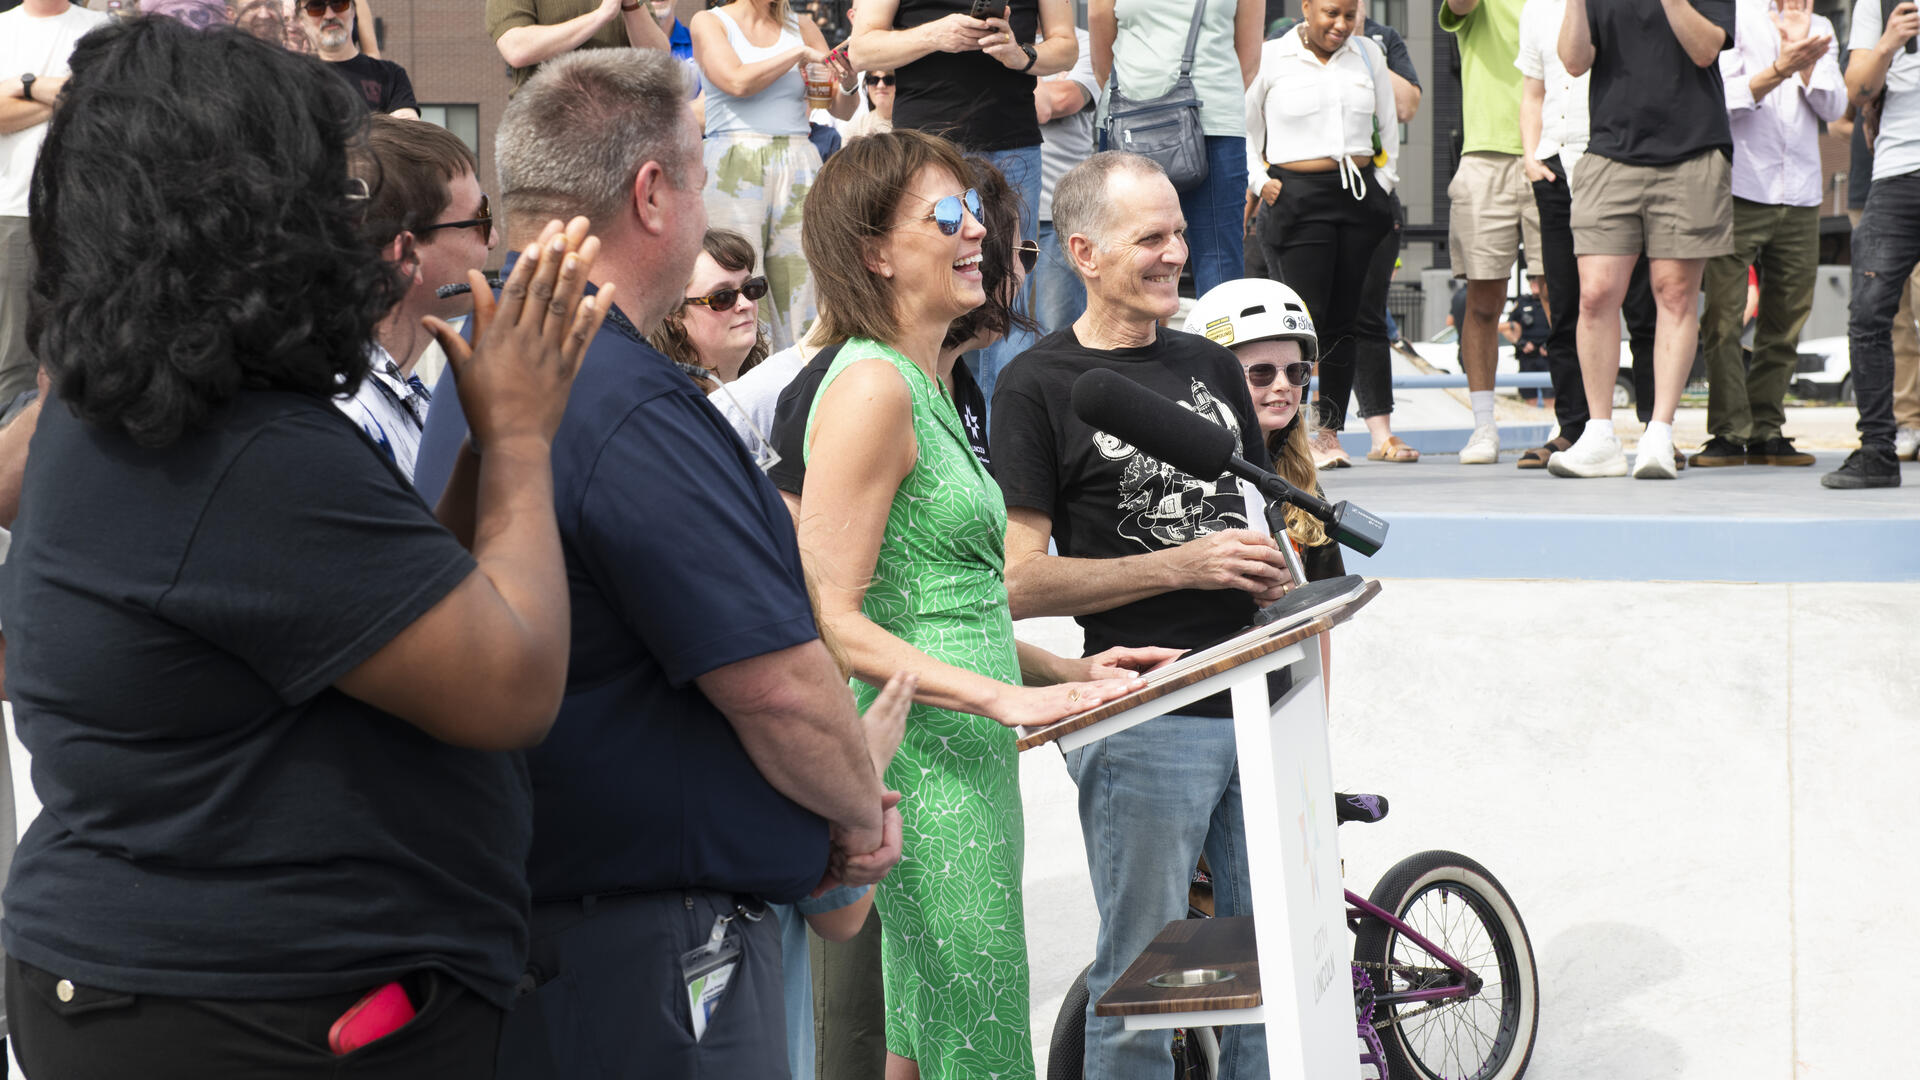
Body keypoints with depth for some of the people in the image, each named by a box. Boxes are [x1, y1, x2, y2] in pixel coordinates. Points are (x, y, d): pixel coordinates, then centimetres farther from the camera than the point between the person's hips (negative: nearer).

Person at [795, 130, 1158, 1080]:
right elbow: (832, 621, -20)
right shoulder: (872, 386, -14)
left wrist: (1067, 670, 13)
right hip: (925, 768, -10)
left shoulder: (925, 384, 18)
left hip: (970, 763, 10)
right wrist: (1004, 697, -23)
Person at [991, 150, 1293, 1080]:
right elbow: (1019, 583, -11)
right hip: (1144, 716, -6)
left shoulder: (1212, 368, 15)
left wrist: (1269, 569, 7)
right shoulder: (1039, 386, -5)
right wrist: (1182, 565, -16)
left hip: (1255, 700, 6)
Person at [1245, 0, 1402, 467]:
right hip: (1296, 199, -3)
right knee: (1307, 318, -7)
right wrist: (1259, 182, -2)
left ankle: (1328, 433, 6)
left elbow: (1388, 126, 19)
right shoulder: (1269, 58, 2)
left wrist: (1382, 184, 10)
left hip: (1360, 197, 4)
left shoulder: (1369, 53, 12)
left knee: (1348, 318, 2)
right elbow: (1242, 130, 9)